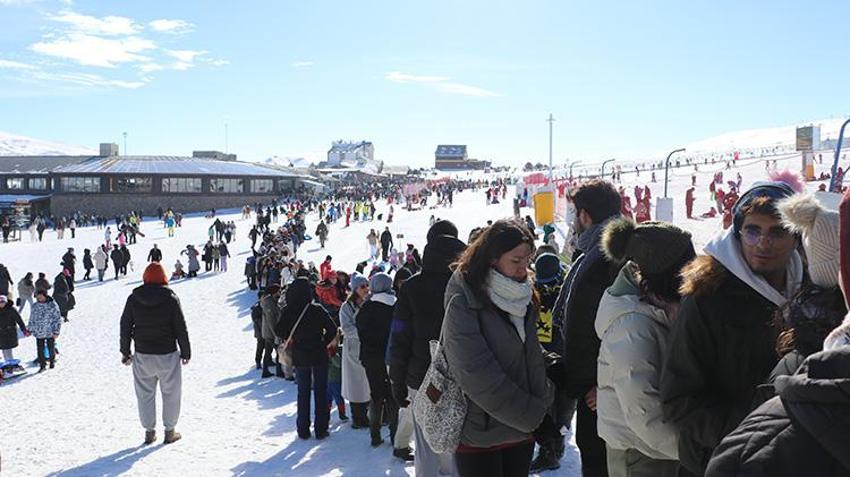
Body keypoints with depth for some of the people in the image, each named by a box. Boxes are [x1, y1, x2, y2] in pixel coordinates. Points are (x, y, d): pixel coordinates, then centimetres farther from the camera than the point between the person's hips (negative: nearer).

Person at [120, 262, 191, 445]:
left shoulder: (133, 298, -2)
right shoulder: (170, 298, -10)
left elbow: (125, 327, 4)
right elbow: (181, 329, -7)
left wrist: (125, 351, 15)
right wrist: (186, 352, 3)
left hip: (142, 355, 2)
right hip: (167, 355, -2)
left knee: (145, 393, 14)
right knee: (170, 393, 11)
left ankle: (149, 431, 21)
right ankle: (170, 431, 18)